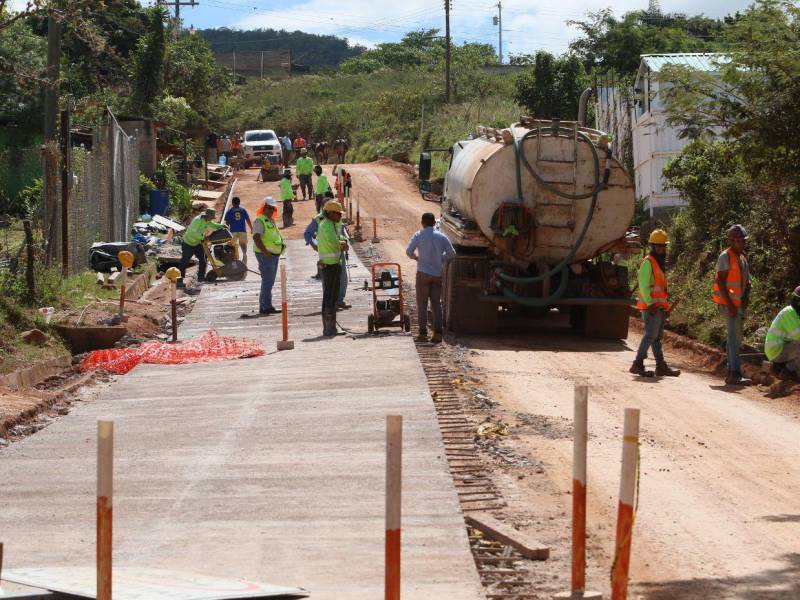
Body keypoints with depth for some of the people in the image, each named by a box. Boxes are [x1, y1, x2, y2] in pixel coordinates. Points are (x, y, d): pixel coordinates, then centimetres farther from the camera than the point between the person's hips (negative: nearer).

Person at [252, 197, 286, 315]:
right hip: (266, 255, -10)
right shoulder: (260, 221, -10)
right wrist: (265, 251, -28)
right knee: (267, 281, -13)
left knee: (269, 282, 12)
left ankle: (263, 307, 18)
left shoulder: (272, 221, 18)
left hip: (275, 255, 10)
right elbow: (256, 238, -21)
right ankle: (266, 307, -15)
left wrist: (282, 245, 14)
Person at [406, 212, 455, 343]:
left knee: (422, 304, 2)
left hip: (423, 273, -3)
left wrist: (417, 258, 8)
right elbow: (451, 253, 1)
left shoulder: (419, 236, -4)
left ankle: (423, 333, -4)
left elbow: (409, 251, -11)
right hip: (438, 274, 3)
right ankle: (438, 333, 1)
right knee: (436, 303, 8)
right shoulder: (441, 237, 2)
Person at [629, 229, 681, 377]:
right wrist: (650, 304, -22)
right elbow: (643, 285, -17)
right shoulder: (648, 262, -9)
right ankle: (638, 364, -11)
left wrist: (666, 305, 18)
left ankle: (661, 366, 11)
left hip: (660, 307, 9)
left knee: (657, 337, 10)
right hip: (651, 307, -9)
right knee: (651, 335, -13)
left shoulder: (660, 263, 20)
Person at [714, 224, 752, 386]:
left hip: (739, 304, 9)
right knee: (734, 337, -16)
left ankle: (731, 373, 15)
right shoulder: (725, 257, -10)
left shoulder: (742, 258, 16)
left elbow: (747, 281, 20)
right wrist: (730, 305, -21)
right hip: (729, 304, -9)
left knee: (735, 339, 11)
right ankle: (735, 374, -22)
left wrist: (746, 297, -1)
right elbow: (721, 282, -16)